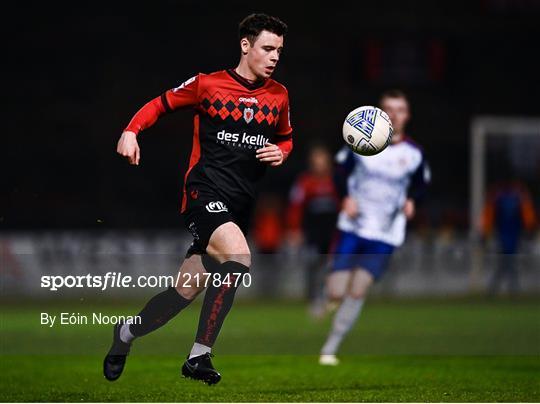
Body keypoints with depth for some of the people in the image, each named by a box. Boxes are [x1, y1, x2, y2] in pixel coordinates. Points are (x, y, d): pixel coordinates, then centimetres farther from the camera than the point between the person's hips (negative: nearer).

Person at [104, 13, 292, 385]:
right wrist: (131, 132, -6)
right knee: (239, 259, -30)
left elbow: (286, 138, 27)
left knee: (188, 291, 5)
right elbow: (161, 104, 10)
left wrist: (281, 153, 4)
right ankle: (199, 356, -20)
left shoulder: (279, 96, 11)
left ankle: (126, 334, 31)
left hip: (239, 206, 6)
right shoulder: (207, 85, -2)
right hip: (205, 192, -6)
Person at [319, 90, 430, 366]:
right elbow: (341, 171, 8)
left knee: (358, 290, -11)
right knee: (336, 293, -9)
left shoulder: (413, 154, 1)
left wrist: (411, 200, -5)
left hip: (385, 236, 0)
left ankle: (330, 349, 1)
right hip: (352, 228, 0)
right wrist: (346, 197, -9)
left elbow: (421, 183, 16)